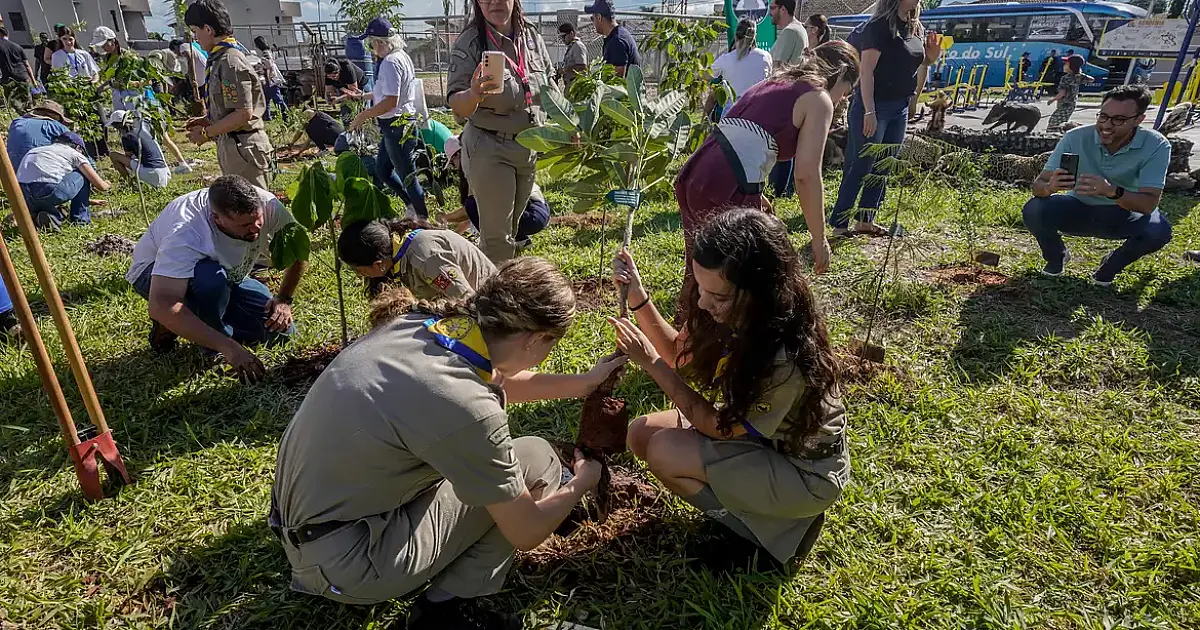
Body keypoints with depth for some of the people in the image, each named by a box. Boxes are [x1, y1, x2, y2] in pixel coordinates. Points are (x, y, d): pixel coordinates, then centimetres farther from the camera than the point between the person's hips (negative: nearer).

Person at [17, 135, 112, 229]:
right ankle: (80, 219, 18)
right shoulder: (74, 154, 14)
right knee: (83, 175, 20)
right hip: (46, 193, -6)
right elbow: (100, 186, 11)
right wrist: (107, 184, 37)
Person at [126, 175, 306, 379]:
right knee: (212, 278, -40)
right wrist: (227, 347, -52)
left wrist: (284, 299, -21)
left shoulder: (268, 205, -28)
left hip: (227, 277, 5)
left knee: (280, 329, -13)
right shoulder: (185, 233, -40)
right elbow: (161, 305, -47)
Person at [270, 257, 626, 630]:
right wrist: (581, 484, 7)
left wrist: (582, 384, 23)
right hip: (343, 564, -8)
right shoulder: (468, 407, -29)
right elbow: (527, 534, -13)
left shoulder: (416, 322, -7)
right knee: (538, 460, -4)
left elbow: (494, 379, 16)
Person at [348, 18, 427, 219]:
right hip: (395, 126, 11)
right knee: (382, 169, 19)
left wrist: (363, 116, -16)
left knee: (406, 176, 0)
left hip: (397, 127, -11)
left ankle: (423, 218, 12)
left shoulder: (391, 62, -19)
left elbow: (390, 101, -25)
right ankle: (414, 205, 26)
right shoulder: (401, 56, 11)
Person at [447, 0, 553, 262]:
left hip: (531, 148, 6)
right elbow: (457, 107, -21)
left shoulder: (532, 36, 2)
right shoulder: (469, 42, -13)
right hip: (490, 149, -6)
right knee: (497, 235, -4)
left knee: (512, 227, 18)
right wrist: (474, 94, -42)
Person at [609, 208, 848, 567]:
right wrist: (638, 296, -15)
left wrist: (650, 362, -24)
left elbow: (721, 428, -23)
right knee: (642, 433, -3)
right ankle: (748, 502, 8)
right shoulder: (736, 314, -17)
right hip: (755, 428, 7)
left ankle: (777, 525, -1)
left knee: (665, 453, -21)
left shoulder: (786, 359, -38)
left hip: (805, 471, -7)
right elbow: (681, 353, 0)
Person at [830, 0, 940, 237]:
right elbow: (866, 72, -17)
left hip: (900, 107, 8)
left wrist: (929, 60, 0)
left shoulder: (917, 29, 13)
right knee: (860, 168, -7)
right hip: (874, 105, -8)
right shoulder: (879, 26, -10)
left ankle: (865, 220, 17)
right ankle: (839, 224, -2)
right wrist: (869, 112, -23)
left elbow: (915, 79, 20)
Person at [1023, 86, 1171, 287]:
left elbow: (1149, 204, -29)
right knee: (1033, 210, -29)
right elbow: (1038, 185, -24)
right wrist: (1050, 186, -50)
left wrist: (1112, 191, -51)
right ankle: (1057, 257, 5)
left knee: (1158, 230, -31)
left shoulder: (1156, 146, -20)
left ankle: (1112, 265, 5)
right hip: (1078, 209, 0)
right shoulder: (1076, 138, -21)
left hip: (1122, 214, 0)